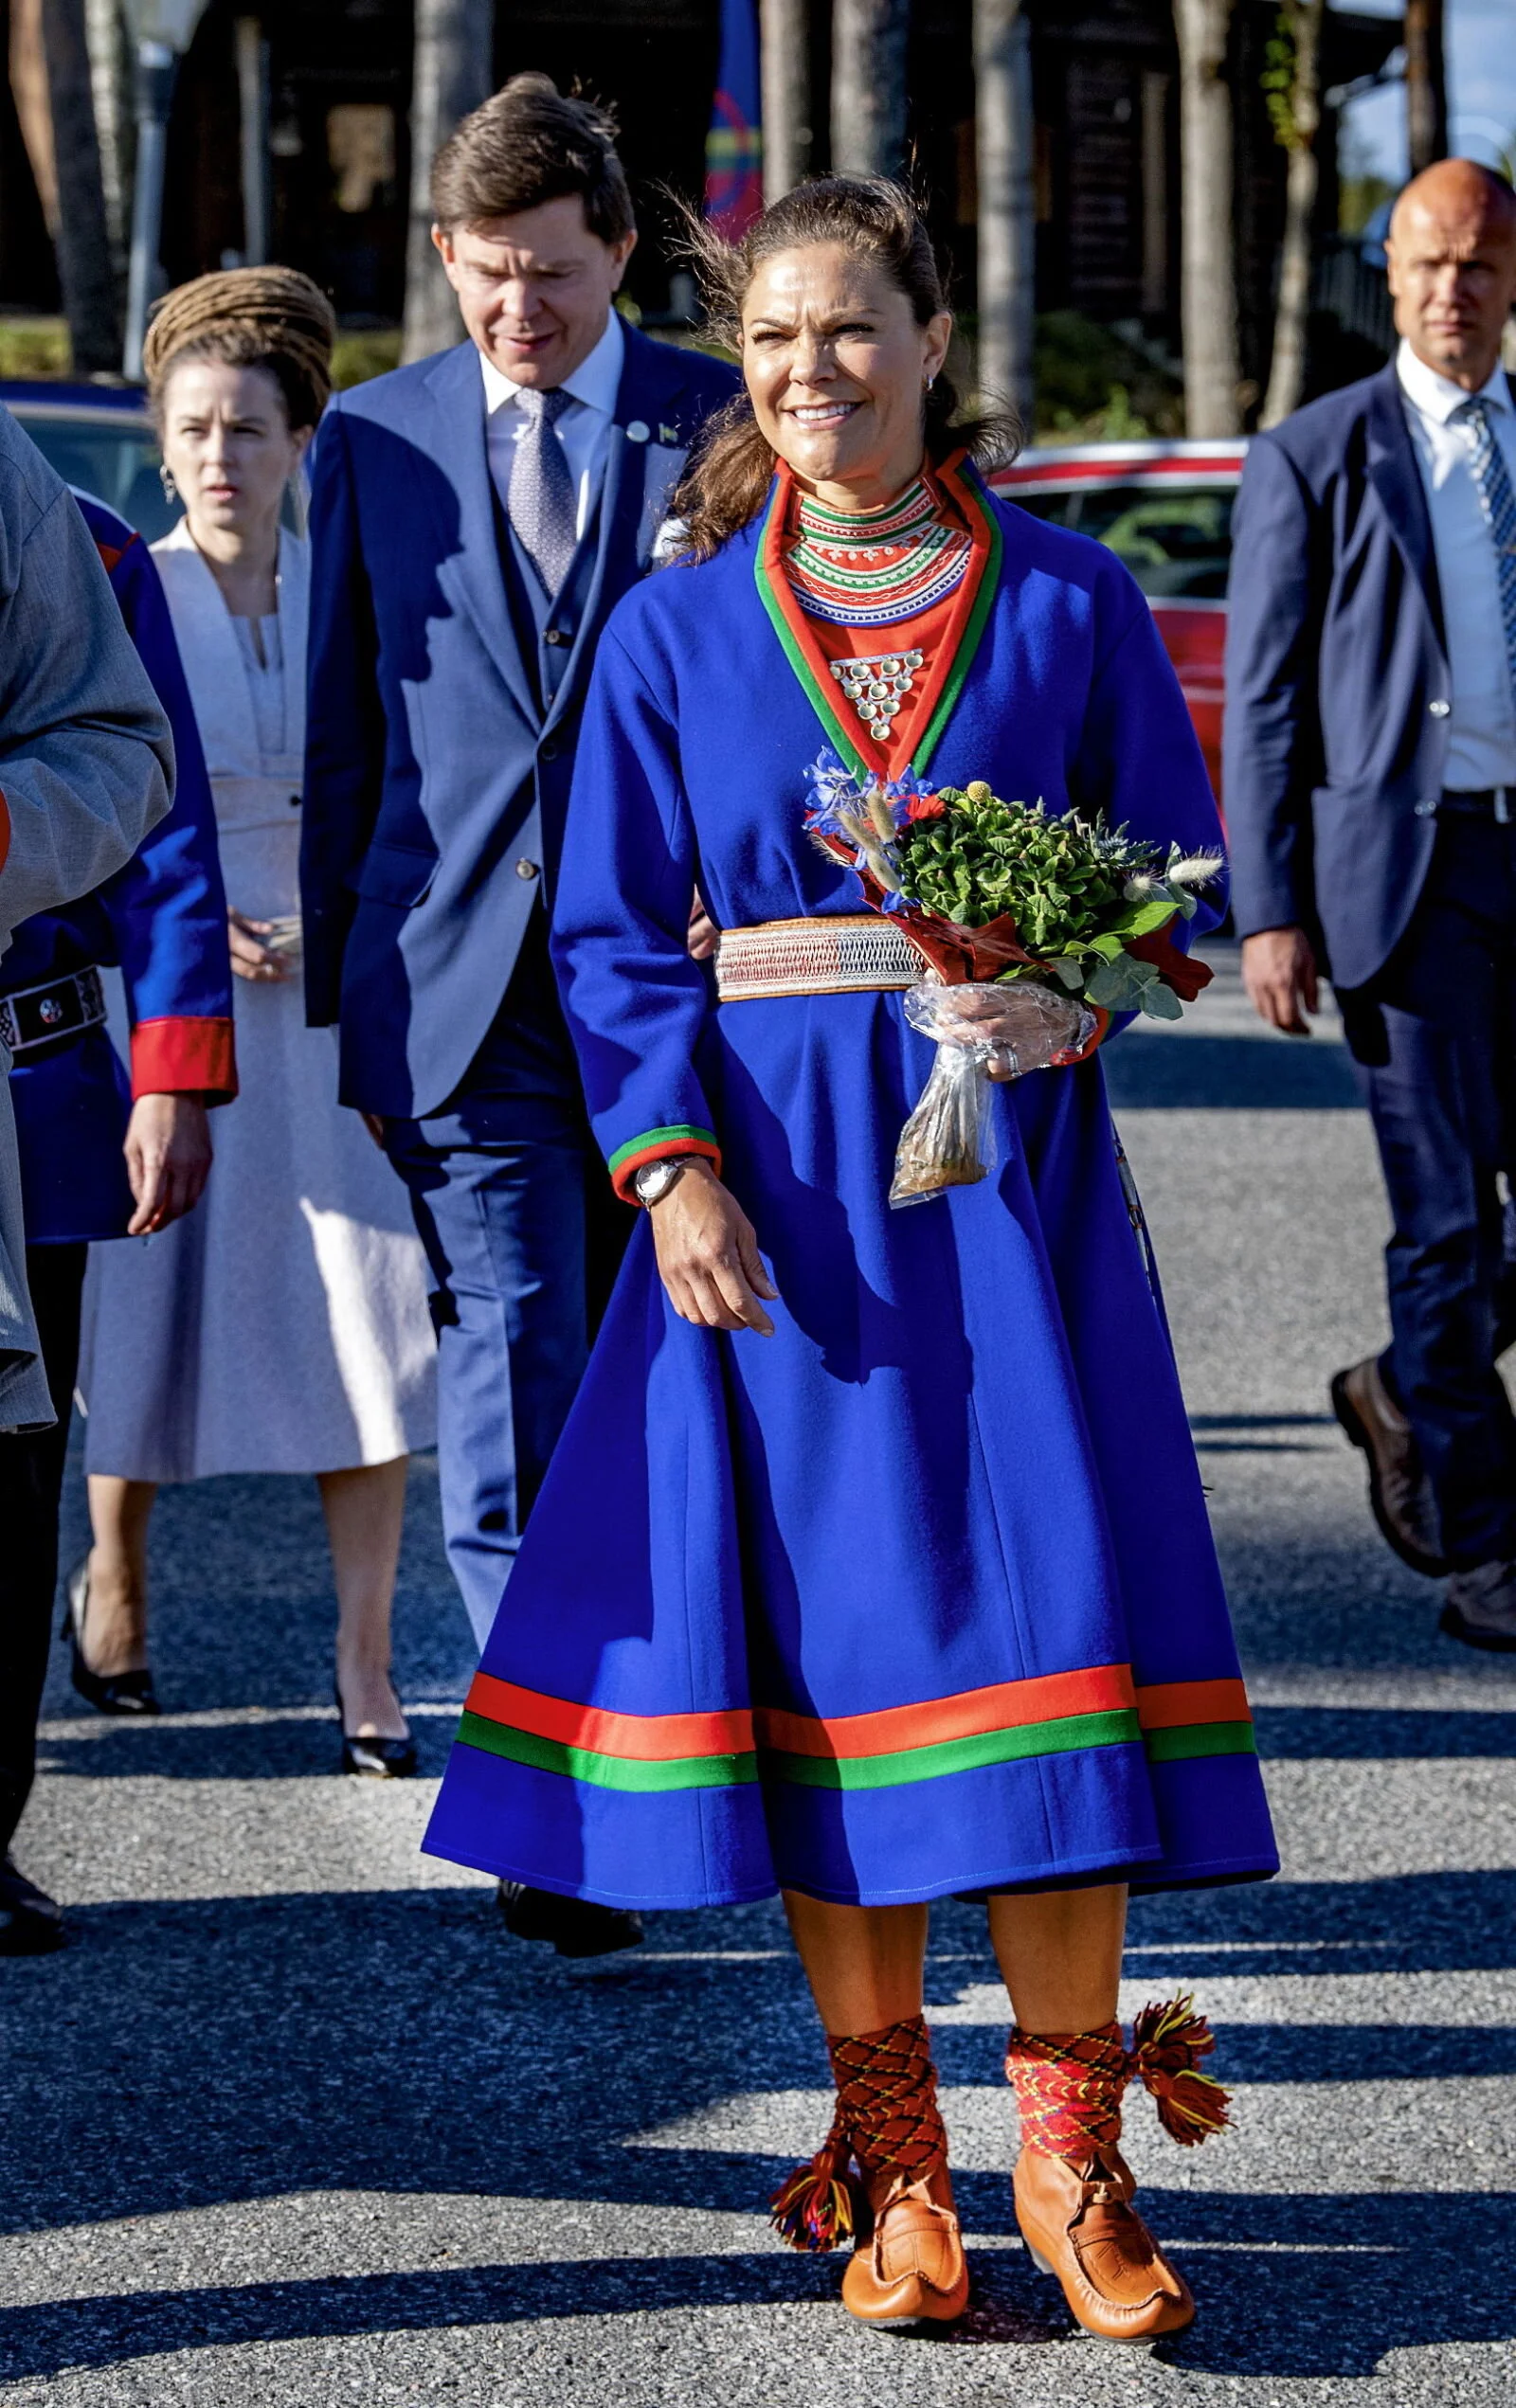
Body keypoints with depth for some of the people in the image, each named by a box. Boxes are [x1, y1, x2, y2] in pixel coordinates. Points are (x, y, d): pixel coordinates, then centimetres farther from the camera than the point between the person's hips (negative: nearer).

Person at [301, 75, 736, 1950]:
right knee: (512, 1395, -7)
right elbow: (343, 734, 11)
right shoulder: (375, 441, 8)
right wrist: (337, 988, 8)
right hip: (466, 984, 0)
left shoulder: (721, 428, 3)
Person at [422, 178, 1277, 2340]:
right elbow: (615, 935, 5)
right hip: (778, 1176, 1)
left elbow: (1176, 870, 10)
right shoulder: (677, 629, 7)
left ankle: (1070, 2157, 0)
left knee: (1042, 1608, -8)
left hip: (1012, 1163, -1)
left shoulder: (1072, 601, 6)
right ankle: (894, 2156, 11)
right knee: (827, 1637, 0)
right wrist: (672, 1171, -9)